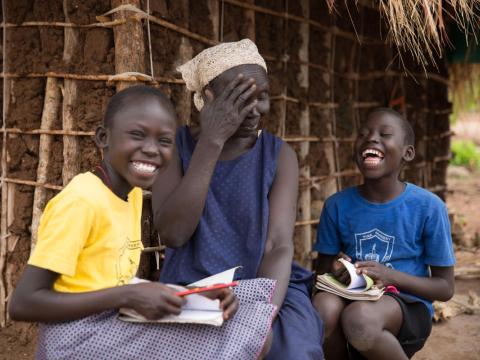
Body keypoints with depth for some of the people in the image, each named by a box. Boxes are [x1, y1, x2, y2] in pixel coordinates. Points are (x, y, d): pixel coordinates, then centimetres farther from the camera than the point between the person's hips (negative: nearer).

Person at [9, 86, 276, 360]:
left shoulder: (133, 193, 7)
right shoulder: (81, 199, -18)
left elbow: (122, 280, 8)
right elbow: (23, 304, -19)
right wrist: (128, 297, -23)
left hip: (114, 326, 8)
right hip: (79, 337, -8)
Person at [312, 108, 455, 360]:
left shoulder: (428, 208, -7)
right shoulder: (337, 205, 1)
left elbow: (445, 287, -1)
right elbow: (322, 267, 12)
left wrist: (392, 276, -18)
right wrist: (334, 271, -13)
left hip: (409, 307, -3)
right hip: (351, 299, 3)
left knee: (359, 317, -36)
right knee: (324, 305, -32)